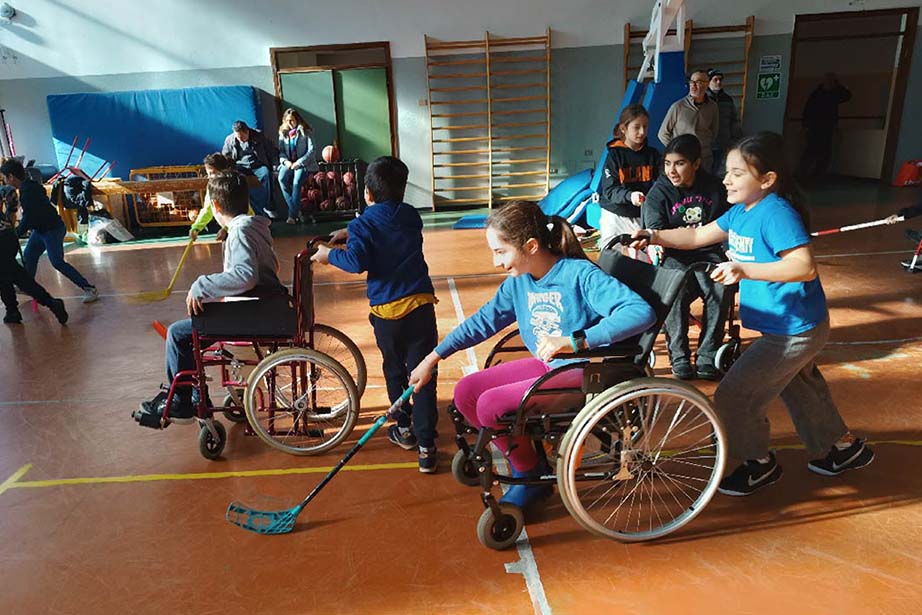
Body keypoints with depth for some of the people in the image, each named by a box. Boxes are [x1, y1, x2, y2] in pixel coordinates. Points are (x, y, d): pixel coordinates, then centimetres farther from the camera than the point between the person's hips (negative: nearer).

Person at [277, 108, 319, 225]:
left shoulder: (306, 132, 2)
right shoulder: (283, 133, 16)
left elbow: (311, 151, -6)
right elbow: (281, 151, 11)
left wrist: (299, 162, -16)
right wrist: (285, 161, -10)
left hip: (304, 163, -4)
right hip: (288, 163, 4)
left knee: (296, 181, -33)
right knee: (282, 178, -29)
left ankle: (292, 215, -30)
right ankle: (295, 209, -24)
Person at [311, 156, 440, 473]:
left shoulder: (364, 224, -4)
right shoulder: (411, 215, 11)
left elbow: (357, 262, -17)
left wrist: (329, 254, 0)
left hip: (386, 310, -2)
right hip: (420, 305, 2)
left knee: (394, 371, 20)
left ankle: (405, 429, 35)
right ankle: (426, 447, 1)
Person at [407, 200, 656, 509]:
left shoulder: (581, 274, -21)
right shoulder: (519, 281, 1)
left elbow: (642, 312, -33)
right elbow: (483, 320, 11)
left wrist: (574, 341, -40)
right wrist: (433, 358, 12)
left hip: (585, 370, -8)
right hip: (545, 364, 8)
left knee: (491, 405, -22)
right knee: (465, 392, -3)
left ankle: (533, 476, 6)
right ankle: (525, 463, 14)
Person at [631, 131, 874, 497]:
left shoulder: (776, 213, -25)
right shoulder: (741, 211, 3)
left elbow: (805, 266, -34)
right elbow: (698, 236, 9)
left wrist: (745, 270, -44)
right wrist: (655, 236, -3)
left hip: (794, 330, -10)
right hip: (788, 326, 10)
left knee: (733, 396, -4)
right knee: (801, 390, 28)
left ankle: (760, 465, 19)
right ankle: (844, 447, 50)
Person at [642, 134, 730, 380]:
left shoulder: (714, 187, 9)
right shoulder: (658, 192, 1)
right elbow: (654, 227, -10)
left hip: (708, 252, 2)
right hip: (675, 255, -2)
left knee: (720, 291, -28)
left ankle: (707, 357, -17)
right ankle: (679, 358, -20)